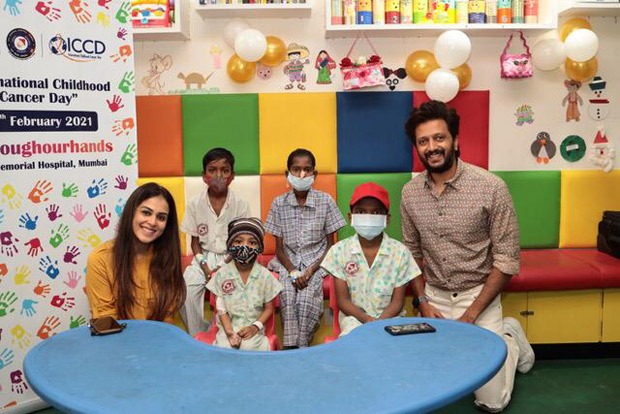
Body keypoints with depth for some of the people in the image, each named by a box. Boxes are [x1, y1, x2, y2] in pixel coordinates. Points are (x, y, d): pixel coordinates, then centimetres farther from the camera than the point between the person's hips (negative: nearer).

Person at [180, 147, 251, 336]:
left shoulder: (241, 205, -6)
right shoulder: (195, 204, -2)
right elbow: (195, 242, 4)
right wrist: (205, 268, -11)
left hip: (232, 258, -1)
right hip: (204, 257, 2)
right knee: (186, 290, -22)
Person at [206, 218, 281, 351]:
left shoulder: (265, 275, -5)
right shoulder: (222, 274, -5)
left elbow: (269, 308, 3)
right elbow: (221, 308, -1)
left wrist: (255, 326, -12)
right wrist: (229, 332, -14)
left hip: (253, 328, 0)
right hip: (228, 326, 0)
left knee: (249, 348, -27)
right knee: (224, 349, -25)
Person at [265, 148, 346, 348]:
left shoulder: (325, 201, -2)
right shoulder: (279, 203, 1)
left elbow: (330, 244, 1)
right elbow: (279, 247, 2)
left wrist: (310, 271, -12)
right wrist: (293, 272, -14)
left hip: (316, 261, -1)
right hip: (289, 262, 1)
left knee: (306, 300, -26)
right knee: (287, 298, -26)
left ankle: (301, 346, -10)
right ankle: (290, 346, -16)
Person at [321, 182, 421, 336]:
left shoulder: (400, 251, -5)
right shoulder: (339, 250, -4)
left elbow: (397, 302, -3)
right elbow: (343, 300, -3)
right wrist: (366, 319, -20)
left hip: (389, 317, 1)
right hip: (354, 317, -1)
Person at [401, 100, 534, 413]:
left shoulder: (491, 187, -16)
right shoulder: (410, 192, -3)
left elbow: (507, 260, -12)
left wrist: (470, 316, -15)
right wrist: (422, 302, -3)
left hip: (478, 295, -4)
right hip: (433, 296, 4)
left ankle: (510, 338, 25)